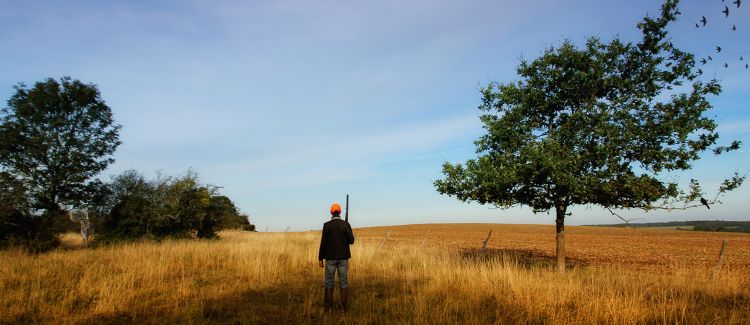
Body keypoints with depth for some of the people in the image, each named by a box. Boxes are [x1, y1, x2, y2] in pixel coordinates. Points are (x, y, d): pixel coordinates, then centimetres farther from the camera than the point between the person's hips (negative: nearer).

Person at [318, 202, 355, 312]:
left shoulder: (327, 225, -7)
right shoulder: (346, 224, -4)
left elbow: (323, 243, -8)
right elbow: (351, 241, -4)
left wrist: (320, 258, -1)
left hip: (330, 257, -1)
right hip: (343, 257, 1)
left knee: (329, 282, 7)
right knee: (343, 282, 7)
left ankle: (328, 306, 9)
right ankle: (344, 306, 8)